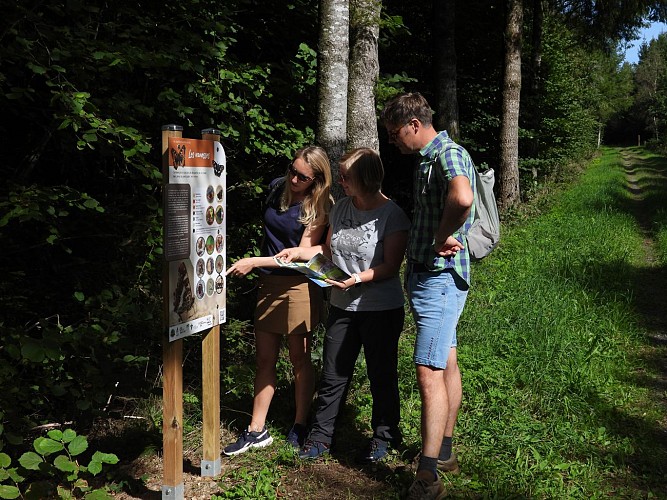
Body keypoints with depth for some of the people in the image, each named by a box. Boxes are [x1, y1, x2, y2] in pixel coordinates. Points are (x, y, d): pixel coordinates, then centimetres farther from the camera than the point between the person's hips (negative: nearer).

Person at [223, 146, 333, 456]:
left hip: (299, 287, -5)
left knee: (299, 359, 6)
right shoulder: (277, 188, 4)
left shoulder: (318, 208, -11)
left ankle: (300, 427, 21)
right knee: (264, 359, 7)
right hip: (269, 284, 5)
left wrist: (254, 262, -21)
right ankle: (257, 431, 14)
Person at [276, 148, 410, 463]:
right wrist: (298, 252, 2)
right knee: (332, 374, 9)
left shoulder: (392, 215, -13)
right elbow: (329, 250, 16)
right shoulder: (341, 208, 6)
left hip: (382, 309, -5)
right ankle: (320, 437, 20)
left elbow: (390, 267, -16)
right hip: (342, 307, 5)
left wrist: (356, 279, -26)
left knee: (381, 374, 8)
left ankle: (384, 436, 26)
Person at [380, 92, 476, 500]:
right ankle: (444, 453, 28)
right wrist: (440, 238, 11)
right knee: (446, 364, 16)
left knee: (429, 373, -12)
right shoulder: (428, 159, 17)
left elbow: (462, 198, -38)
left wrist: (443, 238, -24)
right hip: (426, 275, 11)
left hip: (440, 278, -11)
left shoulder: (450, 154, -16)